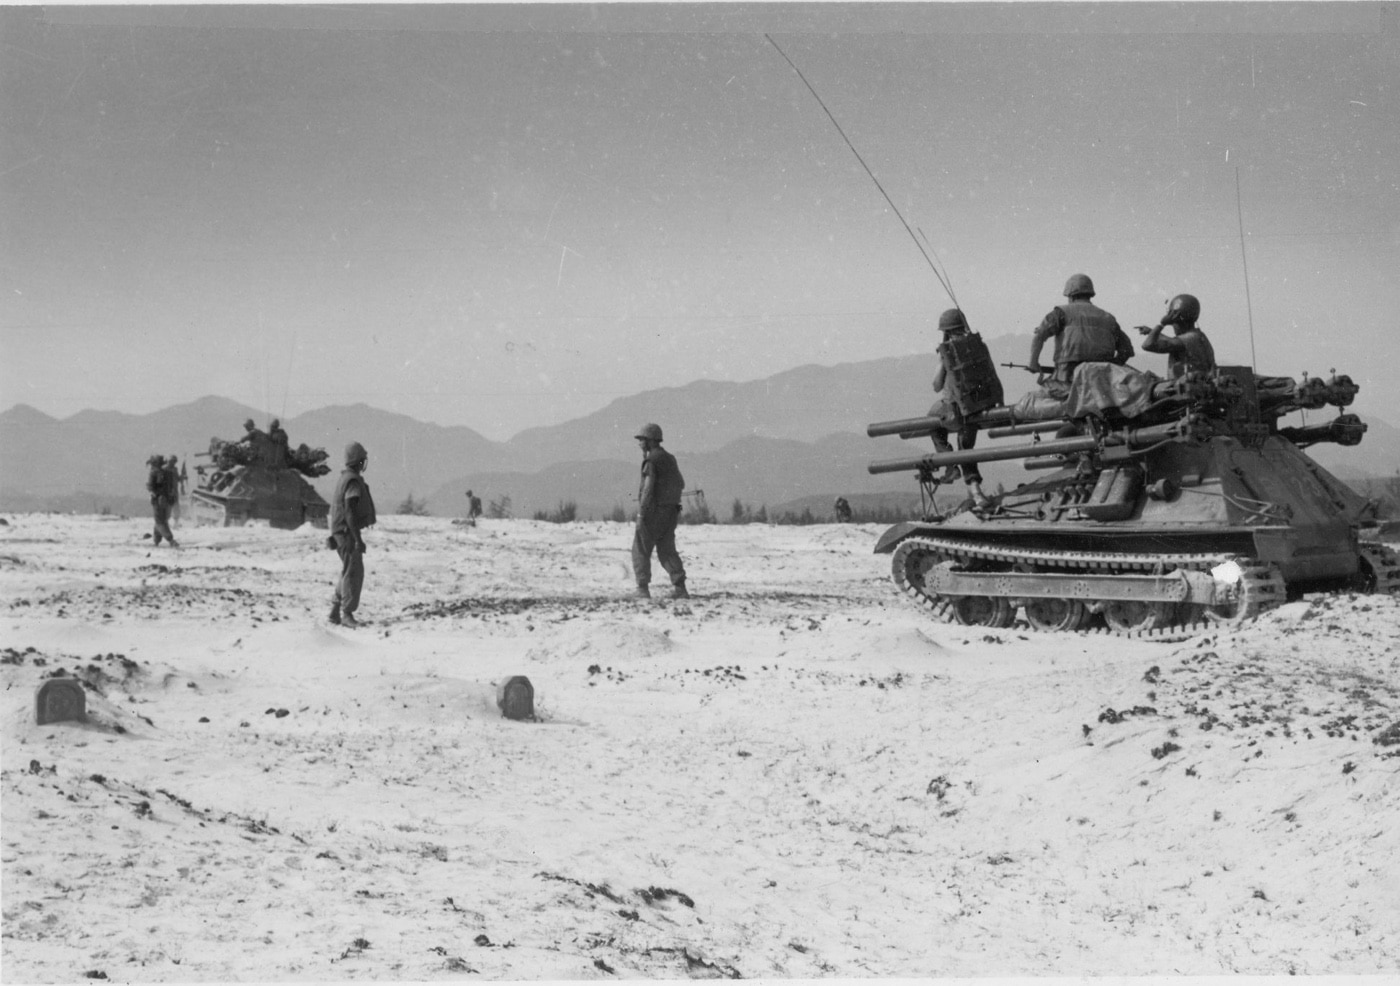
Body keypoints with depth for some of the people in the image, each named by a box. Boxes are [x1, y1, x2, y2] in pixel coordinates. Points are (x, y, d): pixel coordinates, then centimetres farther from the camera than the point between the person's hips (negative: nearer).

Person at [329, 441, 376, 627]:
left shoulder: (343, 479, 15)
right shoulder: (353, 481, -16)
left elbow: (337, 507, 21)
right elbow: (350, 511, -23)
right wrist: (358, 538, -24)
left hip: (342, 532, 10)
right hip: (348, 533, -10)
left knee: (349, 572, 16)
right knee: (353, 572, -8)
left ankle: (335, 612, 18)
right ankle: (347, 614, -7)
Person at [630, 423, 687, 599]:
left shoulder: (651, 461, -13)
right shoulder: (670, 459, 13)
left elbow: (648, 488, -21)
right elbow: (681, 484, 20)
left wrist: (641, 513, -21)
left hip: (654, 511, -7)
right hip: (671, 511, 7)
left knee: (641, 550, 3)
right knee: (667, 551, 11)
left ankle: (643, 590, -2)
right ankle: (680, 588, 0)